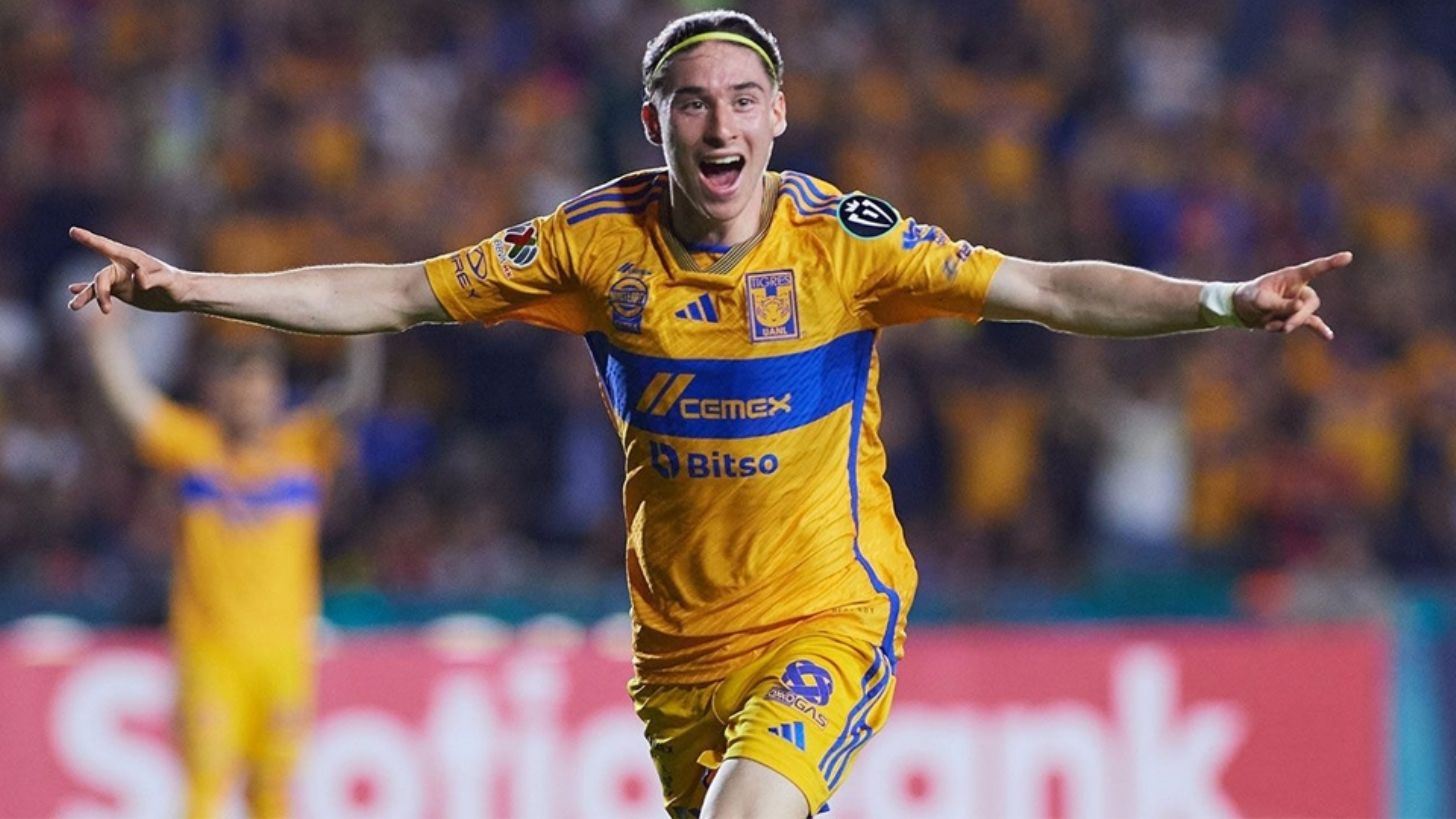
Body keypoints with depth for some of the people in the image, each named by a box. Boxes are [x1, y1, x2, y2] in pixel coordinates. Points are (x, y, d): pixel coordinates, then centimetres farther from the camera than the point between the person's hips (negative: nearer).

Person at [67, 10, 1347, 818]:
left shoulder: (844, 241, -11)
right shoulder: (596, 242, -4)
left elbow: (1048, 290, -15)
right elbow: (394, 295, 2)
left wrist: (1224, 301, -28)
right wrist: (187, 289, -3)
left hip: (829, 620, -3)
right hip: (678, 643, 4)